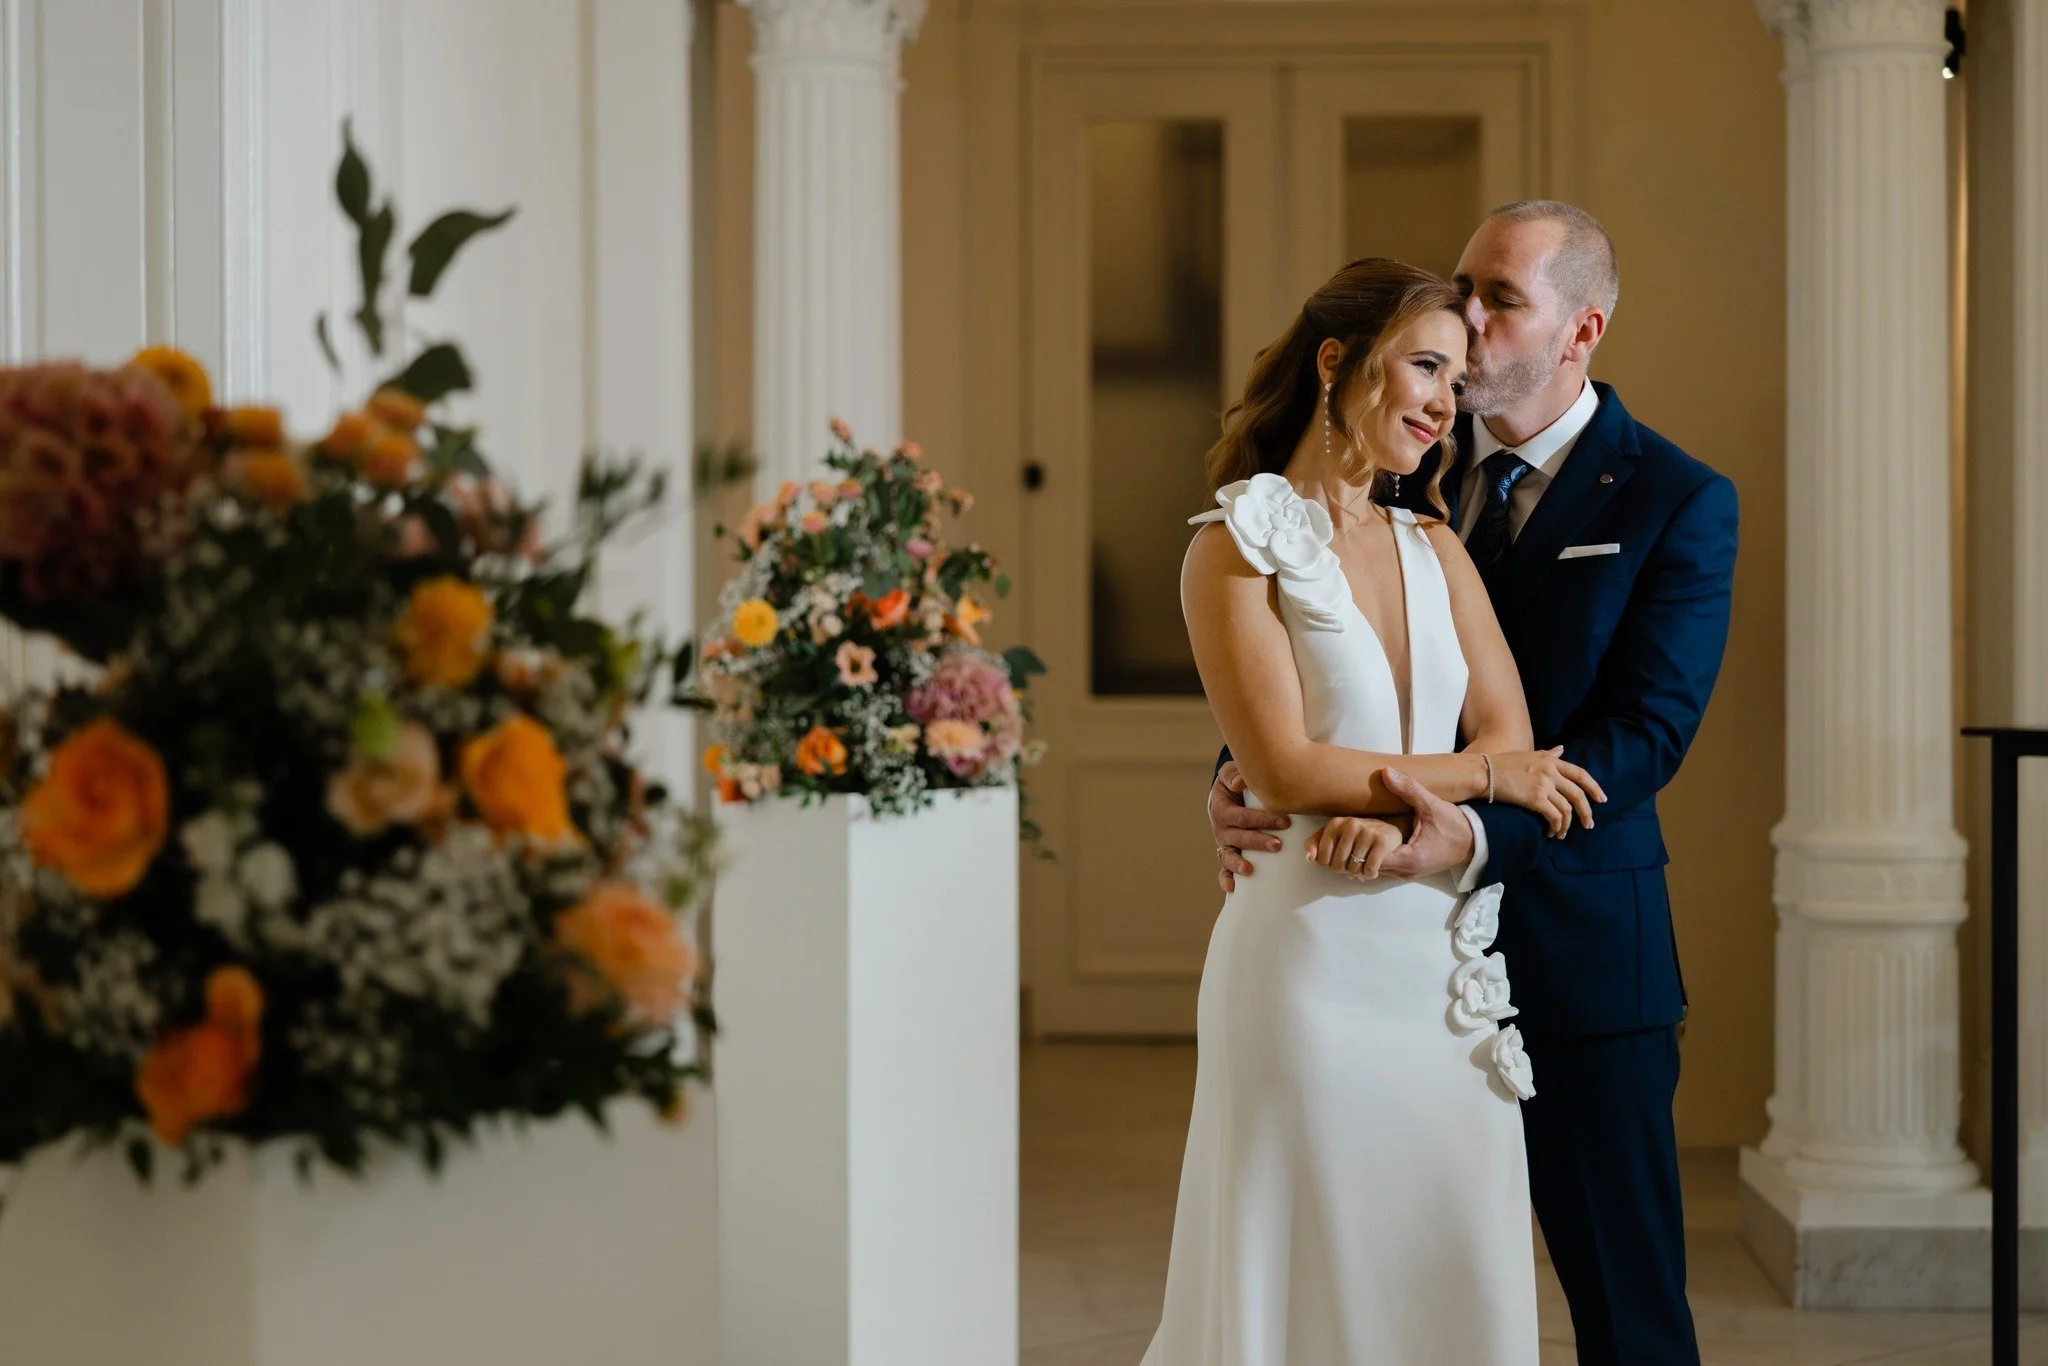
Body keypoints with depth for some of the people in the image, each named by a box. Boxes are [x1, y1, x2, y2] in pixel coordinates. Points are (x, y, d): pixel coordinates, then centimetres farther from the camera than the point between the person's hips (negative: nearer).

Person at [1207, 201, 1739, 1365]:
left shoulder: (1676, 502, -5)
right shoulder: (1407, 468, 8)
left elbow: (1646, 729, -15)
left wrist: (1483, 834, -30)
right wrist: (1244, 779, -16)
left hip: (1578, 952, -4)